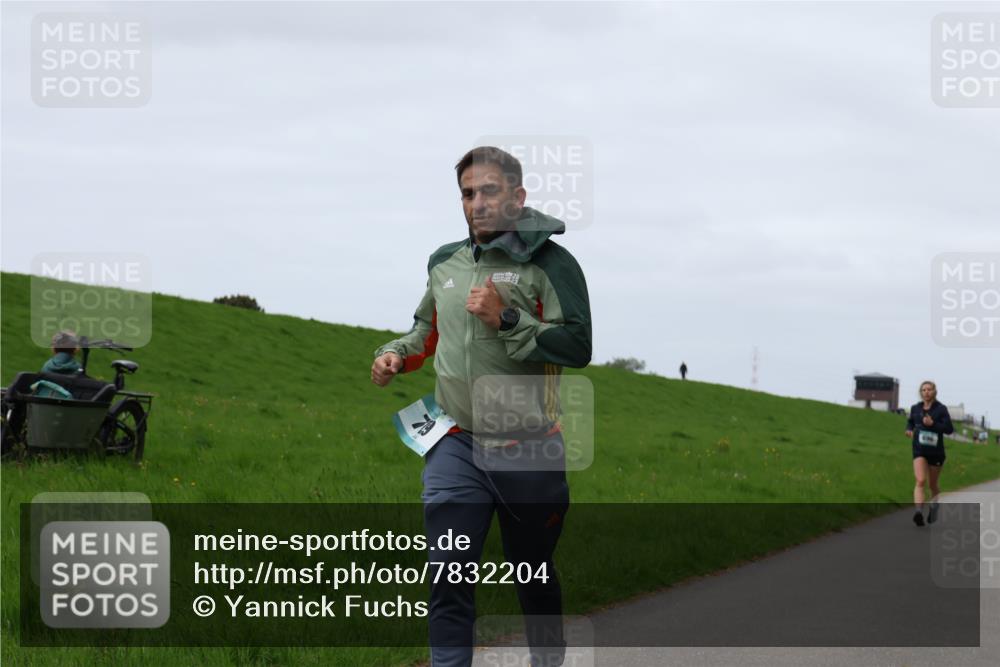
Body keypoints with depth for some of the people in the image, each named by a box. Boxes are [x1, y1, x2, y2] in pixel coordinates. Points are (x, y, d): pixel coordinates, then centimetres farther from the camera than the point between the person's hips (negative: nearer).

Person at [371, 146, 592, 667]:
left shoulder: (549, 262, -7)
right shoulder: (444, 262, 10)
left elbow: (577, 347, -16)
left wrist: (507, 320, -22)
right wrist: (395, 354, 9)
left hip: (528, 448, -3)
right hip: (455, 445, 3)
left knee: (534, 577, 13)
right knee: (448, 577, -8)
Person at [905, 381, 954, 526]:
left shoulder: (941, 409, -6)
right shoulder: (915, 408, 4)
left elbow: (949, 429, -11)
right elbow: (910, 421, 24)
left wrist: (933, 424, -22)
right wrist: (909, 430, 2)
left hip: (936, 451, -1)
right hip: (919, 450, 1)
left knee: (933, 485, 15)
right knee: (920, 481, -21)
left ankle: (934, 507, 43)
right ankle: (918, 512, -34)